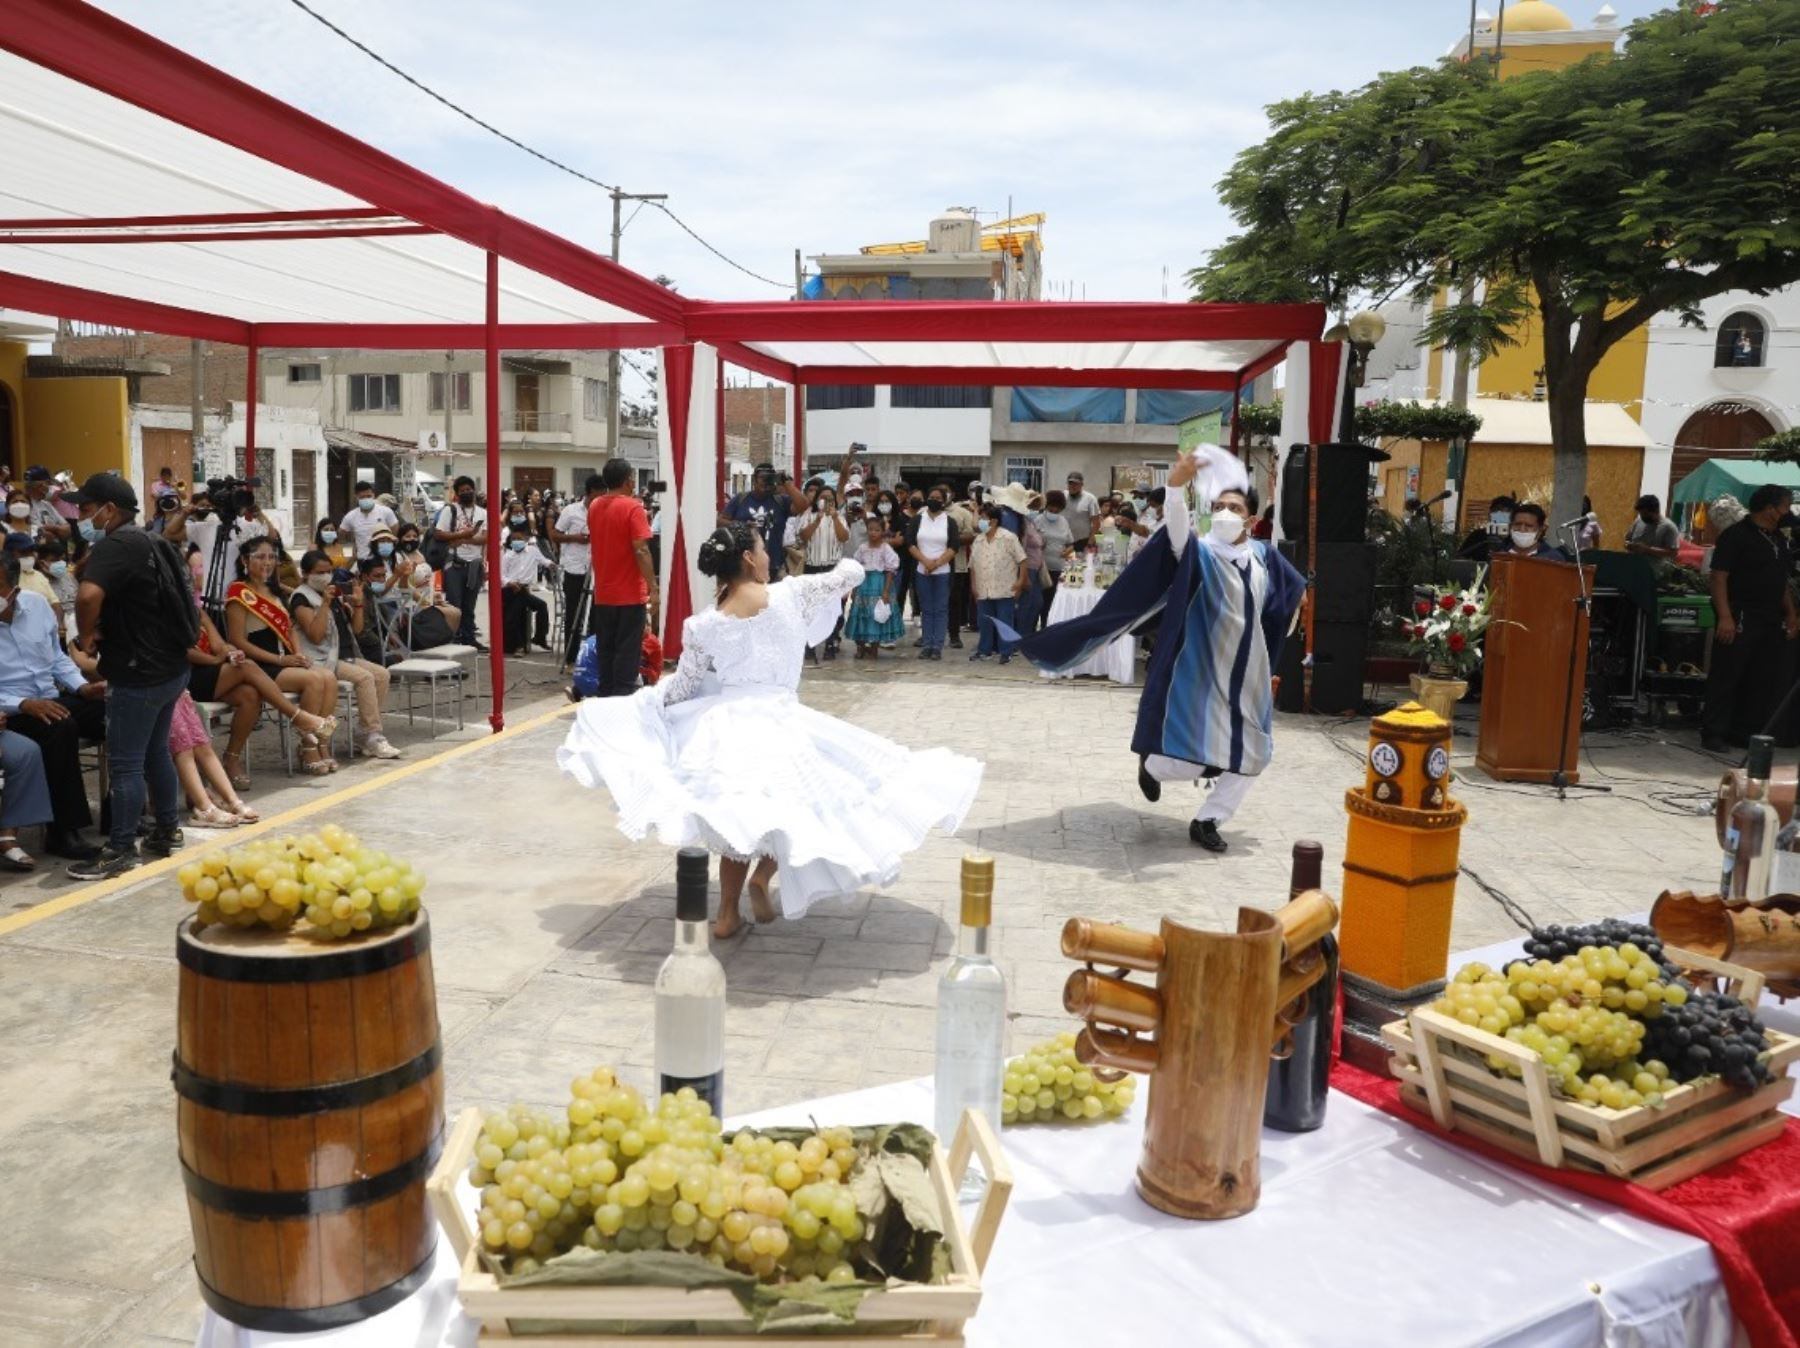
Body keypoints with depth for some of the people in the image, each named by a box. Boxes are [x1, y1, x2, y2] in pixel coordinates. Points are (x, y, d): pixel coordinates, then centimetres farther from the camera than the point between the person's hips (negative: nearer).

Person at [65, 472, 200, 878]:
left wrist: (86, 635, -18)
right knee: (155, 752, 19)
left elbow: (89, 595, -36)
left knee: (125, 763, -2)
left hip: (139, 674, -10)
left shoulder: (114, 545, -17)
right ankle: (168, 830, 27)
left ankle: (121, 850, 4)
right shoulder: (153, 541, 13)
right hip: (170, 666, 10)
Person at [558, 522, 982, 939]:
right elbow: (853, 573, 7)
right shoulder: (790, 594, -5)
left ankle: (727, 915, 21)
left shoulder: (703, 626, -1)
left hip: (726, 724, 3)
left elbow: (681, 689, 7)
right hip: (779, 723, -3)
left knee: (739, 824, 19)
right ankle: (762, 877, 0)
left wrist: (652, 698, 29)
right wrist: (844, 568, 31)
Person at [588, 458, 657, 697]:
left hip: (602, 594, 6)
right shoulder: (632, 507, -13)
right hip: (630, 593, -6)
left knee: (605, 651, 12)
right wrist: (653, 588, -18)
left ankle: (604, 698, 17)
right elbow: (641, 550, -19)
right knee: (627, 652, -1)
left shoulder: (594, 506, 8)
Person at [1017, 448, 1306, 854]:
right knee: (1184, 764, -5)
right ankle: (1151, 762, 31)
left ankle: (1206, 820, 26)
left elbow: (1291, 594, 23)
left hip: (1247, 676, 5)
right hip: (1199, 672, -5)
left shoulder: (1264, 556, 3)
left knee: (1250, 757, 7)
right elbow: (1176, 526, -33)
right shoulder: (1197, 552, -11)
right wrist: (1175, 485, -52)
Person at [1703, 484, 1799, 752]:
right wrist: (1725, 617, -22)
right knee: (1726, 677, -4)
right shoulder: (1737, 535, -9)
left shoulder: (1778, 539, 16)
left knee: (1765, 680, 9)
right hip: (1740, 619, -8)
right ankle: (1714, 734, 1)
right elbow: (1719, 577, -15)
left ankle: (1746, 733, 18)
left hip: (1772, 622, 8)